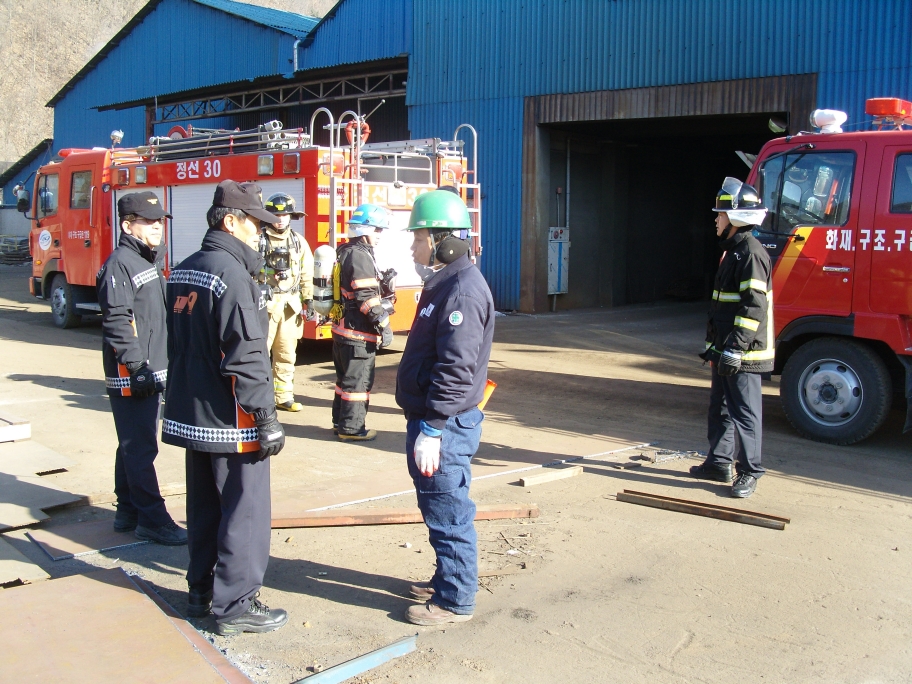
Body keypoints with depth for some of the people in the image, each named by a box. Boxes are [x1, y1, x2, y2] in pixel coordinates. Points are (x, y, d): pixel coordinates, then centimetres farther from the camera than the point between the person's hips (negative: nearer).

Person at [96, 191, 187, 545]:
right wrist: (137, 366, -23)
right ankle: (152, 520, 2)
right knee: (140, 448, -4)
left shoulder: (151, 261, 17)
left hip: (151, 372, 10)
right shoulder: (120, 264, -13)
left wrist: (161, 365, 22)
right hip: (130, 375, -10)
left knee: (134, 446, 16)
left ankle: (128, 512, 25)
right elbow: (117, 322, -20)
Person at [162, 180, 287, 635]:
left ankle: (202, 591, 31)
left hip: (190, 416, 9)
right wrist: (267, 419, -18)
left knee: (204, 508, 19)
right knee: (244, 513, 1)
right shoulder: (232, 275, -19)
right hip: (230, 422, -9)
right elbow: (246, 358, -23)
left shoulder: (183, 273, 11)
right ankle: (235, 606, 9)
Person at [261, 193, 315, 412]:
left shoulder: (299, 242, 11)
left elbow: (306, 275, 12)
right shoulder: (258, 240, -2)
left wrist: (308, 300, 7)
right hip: (264, 303, -4)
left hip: (290, 304, 4)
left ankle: (284, 396, 18)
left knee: (286, 354, 9)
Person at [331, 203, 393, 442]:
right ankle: (352, 428, 4)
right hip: (359, 333, -10)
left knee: (345, 377, 18)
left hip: (343, 328, 10)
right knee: (358, 381, -2)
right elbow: (367, 297, -22)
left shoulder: (347, 252, 15)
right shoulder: (360, 256, -17)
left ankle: (340, 422, 28)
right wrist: (383, 325, -19)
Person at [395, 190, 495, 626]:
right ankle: (447, 579, 35)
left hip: (446, 426, -10)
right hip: (431, 420, 10)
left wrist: (431, 430, -25)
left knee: (448, 511, 0)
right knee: (438, 506, 20)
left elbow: (456, 370, -25)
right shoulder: (443, 284, 14)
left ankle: (455, 600, 13)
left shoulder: (463, 292, -20)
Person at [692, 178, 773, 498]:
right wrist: (715, 345, 23)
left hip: (743, 352, -11)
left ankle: (749, 472, 6)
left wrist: (735, 348, -24)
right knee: (720, 408, 17)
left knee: (745, 411, -3)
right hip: (725, 350, 11)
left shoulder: (751, 253, -16)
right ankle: (719, 463, 28)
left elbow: (754, 306, -22)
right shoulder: (733, 251, 17)